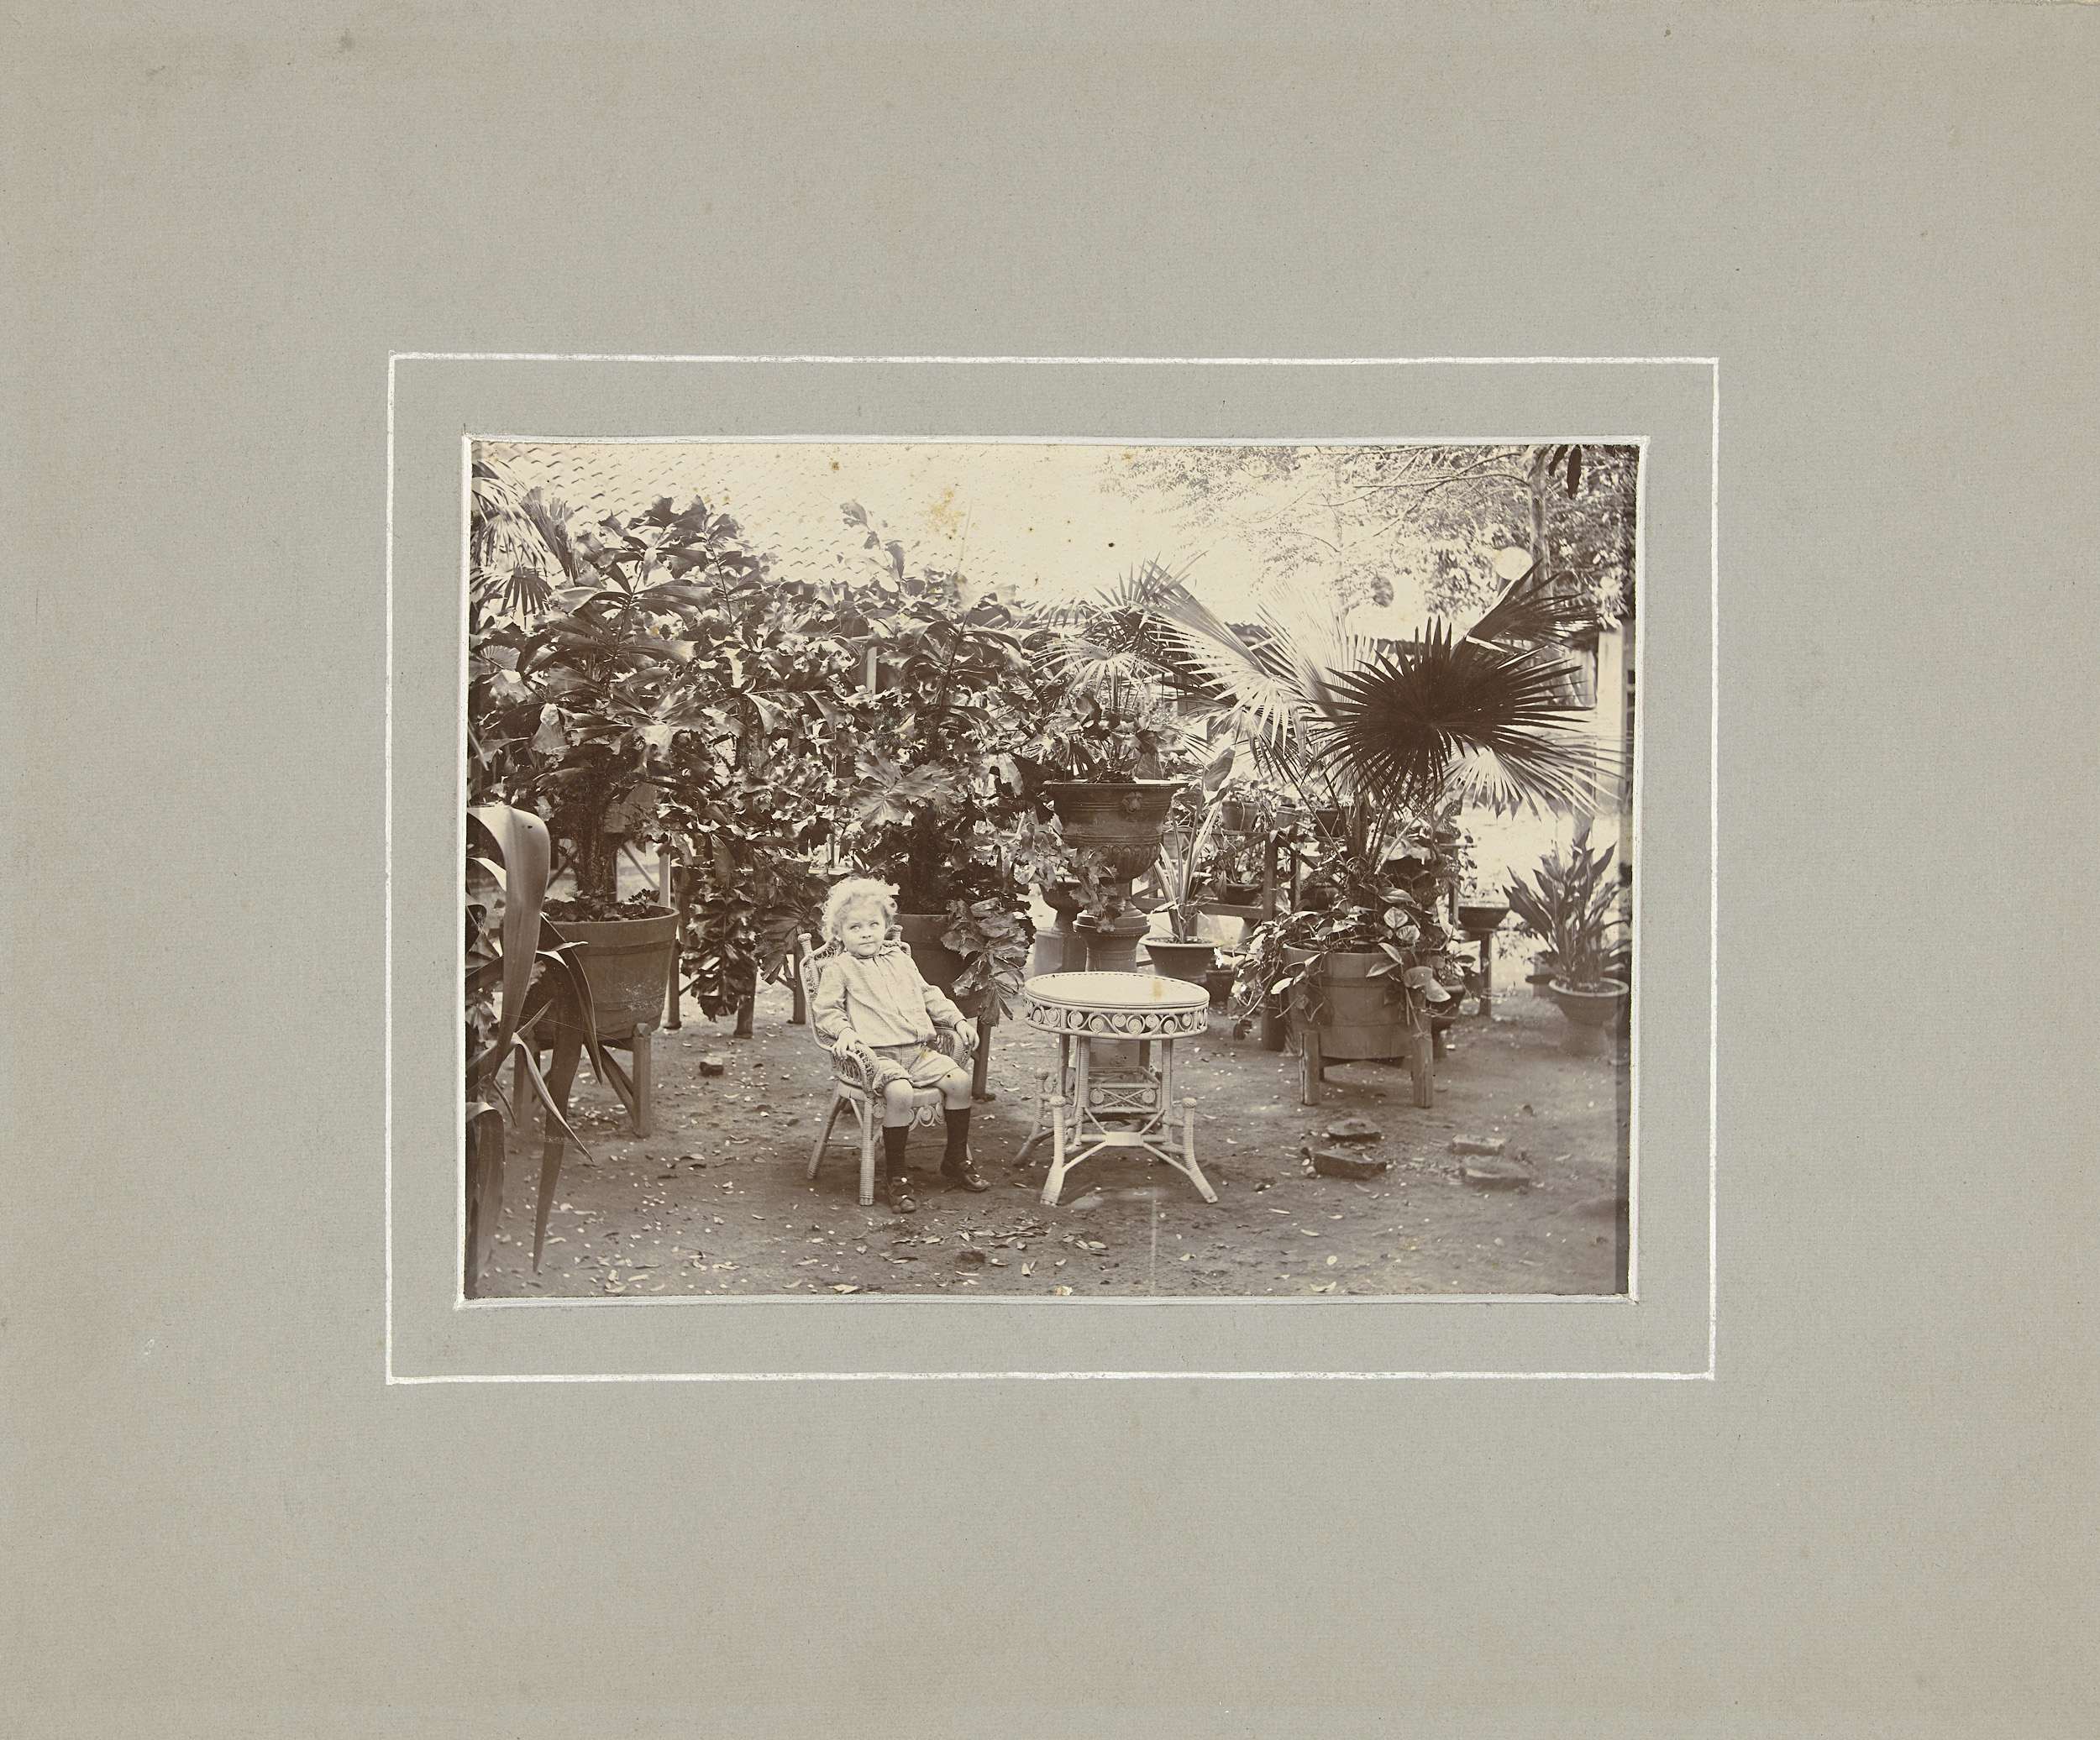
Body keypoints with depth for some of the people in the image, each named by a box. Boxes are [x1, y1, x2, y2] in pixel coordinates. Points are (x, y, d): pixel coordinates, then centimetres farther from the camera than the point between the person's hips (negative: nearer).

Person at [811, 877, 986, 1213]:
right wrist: (843, 1032, -20)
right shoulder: (838, 967, 4)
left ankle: (957, 1159, 6)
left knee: (959, 1079, -13)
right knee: (899, 1091, -33)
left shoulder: (899, 959, 21)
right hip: (876, 1054, -6)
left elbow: (928, 994, 26)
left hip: (918, 1049, 6)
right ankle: (894, 1176, -20)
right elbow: (824, 1009, -1)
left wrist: (956, 1020, 15)